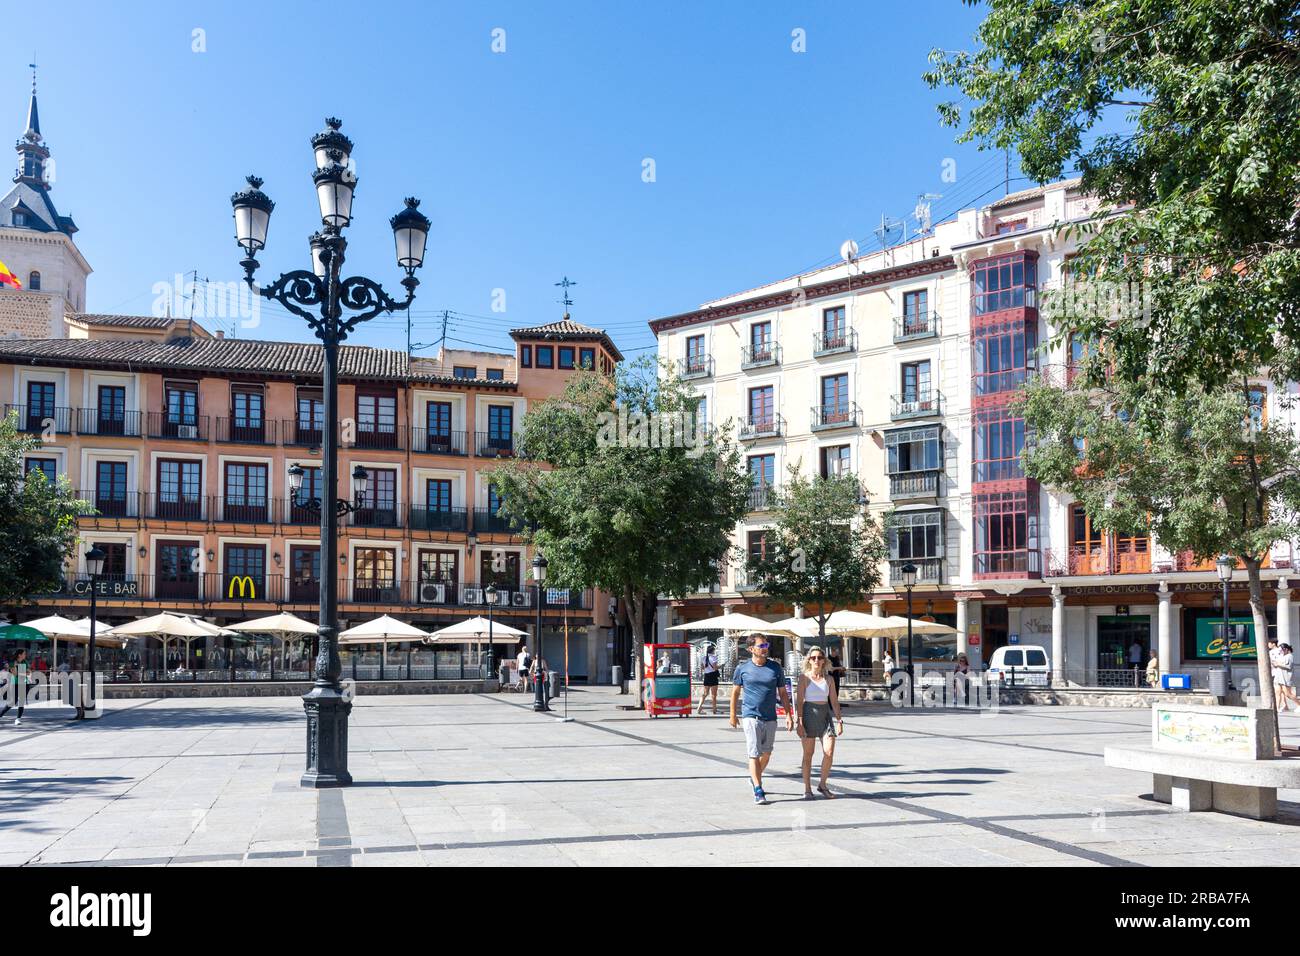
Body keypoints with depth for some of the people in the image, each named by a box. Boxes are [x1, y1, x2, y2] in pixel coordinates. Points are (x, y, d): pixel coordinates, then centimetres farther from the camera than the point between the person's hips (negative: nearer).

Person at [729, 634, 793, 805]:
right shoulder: (743, 669, -2)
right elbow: (735, 692, 9)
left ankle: (755, 778, 39)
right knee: (754, 754, -8)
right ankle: (758, 791, -5)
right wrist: (733, 715, 10)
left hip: (770, 717, 3)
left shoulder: (775, 668, 4)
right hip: (751, 716, -3)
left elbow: (783, 693, 9)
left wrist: (789, 715, 3)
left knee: (766, 753, 14)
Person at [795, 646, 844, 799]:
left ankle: (822, 785, 11)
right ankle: (807, 789, 13)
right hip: (809, 714, -3)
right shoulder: (804, 677, -2)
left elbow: (834, 701, 11)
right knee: (808, 754, 2)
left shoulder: (829, 679, 8)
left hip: (825, 715, 3)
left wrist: (839, 720, 5)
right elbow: (799, 701, -6)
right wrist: (799, 722, -13)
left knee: (829, 753, -7)